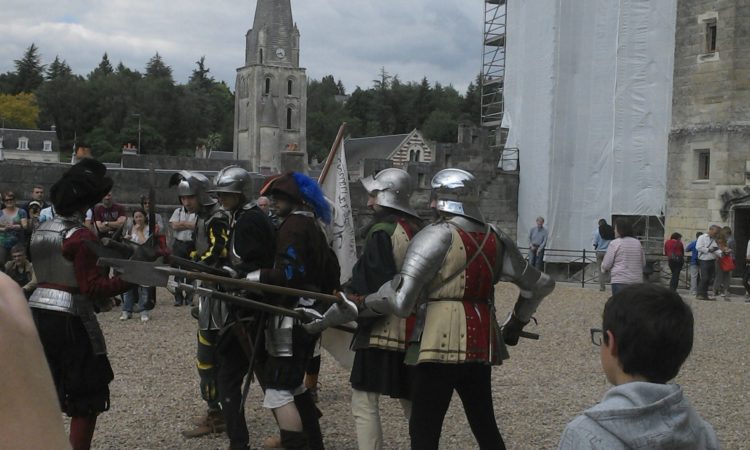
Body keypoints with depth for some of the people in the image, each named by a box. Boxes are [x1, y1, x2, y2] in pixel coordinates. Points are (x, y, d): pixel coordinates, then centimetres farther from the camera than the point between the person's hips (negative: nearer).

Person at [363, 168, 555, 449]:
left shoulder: (437, 236, -10)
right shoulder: (495, 239, 10)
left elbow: (401, 300, -17)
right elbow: (539, 284, 21)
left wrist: (365, 303, -1)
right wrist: (517, 322, 32)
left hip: (440, 344, -6)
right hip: (482, 344, 7)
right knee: (485, 426, 19)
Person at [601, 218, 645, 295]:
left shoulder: (615, 243, -5)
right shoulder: (637, 243, 10)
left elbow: (605, 265, -4)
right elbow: (643, 264, 17)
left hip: (620, 281, -5)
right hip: (637, 281, 5)